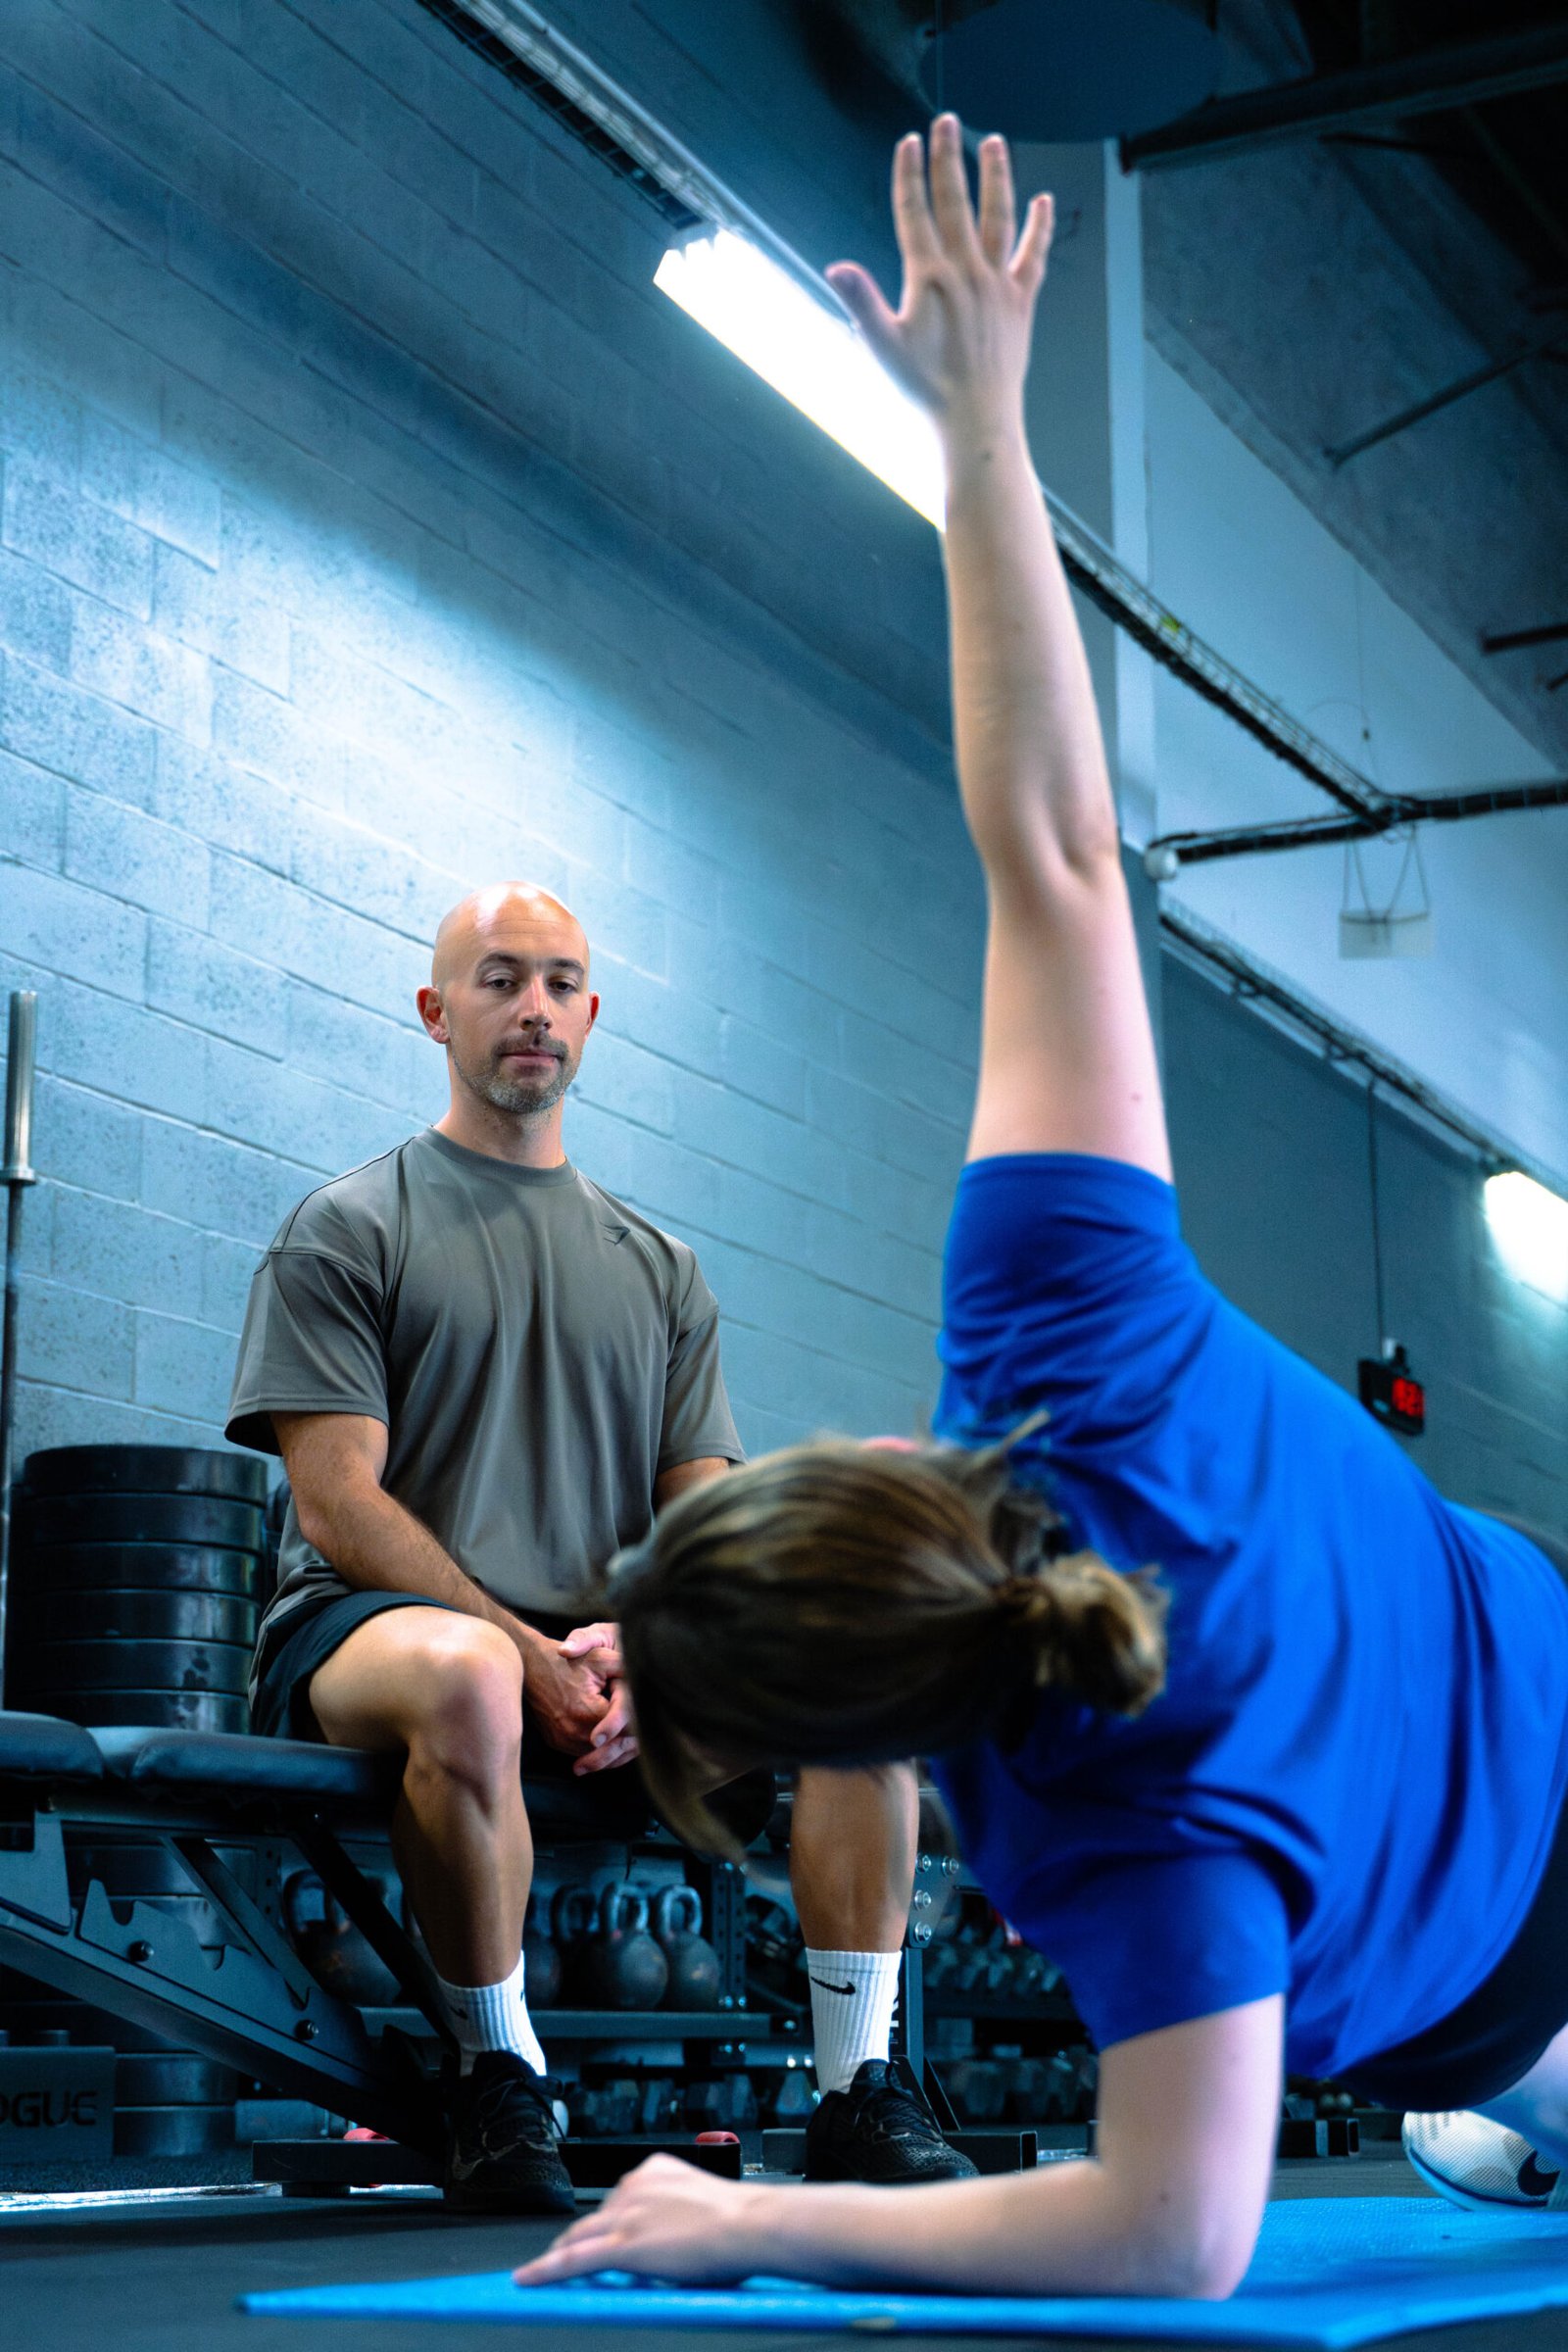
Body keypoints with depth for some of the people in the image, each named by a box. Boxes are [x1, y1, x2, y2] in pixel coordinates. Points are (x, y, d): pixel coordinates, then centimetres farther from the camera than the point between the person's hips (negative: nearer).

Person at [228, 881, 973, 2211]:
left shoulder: (658, 1269, 19)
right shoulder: (349, 1231, 4)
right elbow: (337, 1506, -6)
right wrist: (531, 1652, -16)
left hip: (606, 1654, 5)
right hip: (366, 1627, -4)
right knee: (465, 1679, -41)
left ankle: (859, 2093, -16)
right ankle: (499, 2078, -19)